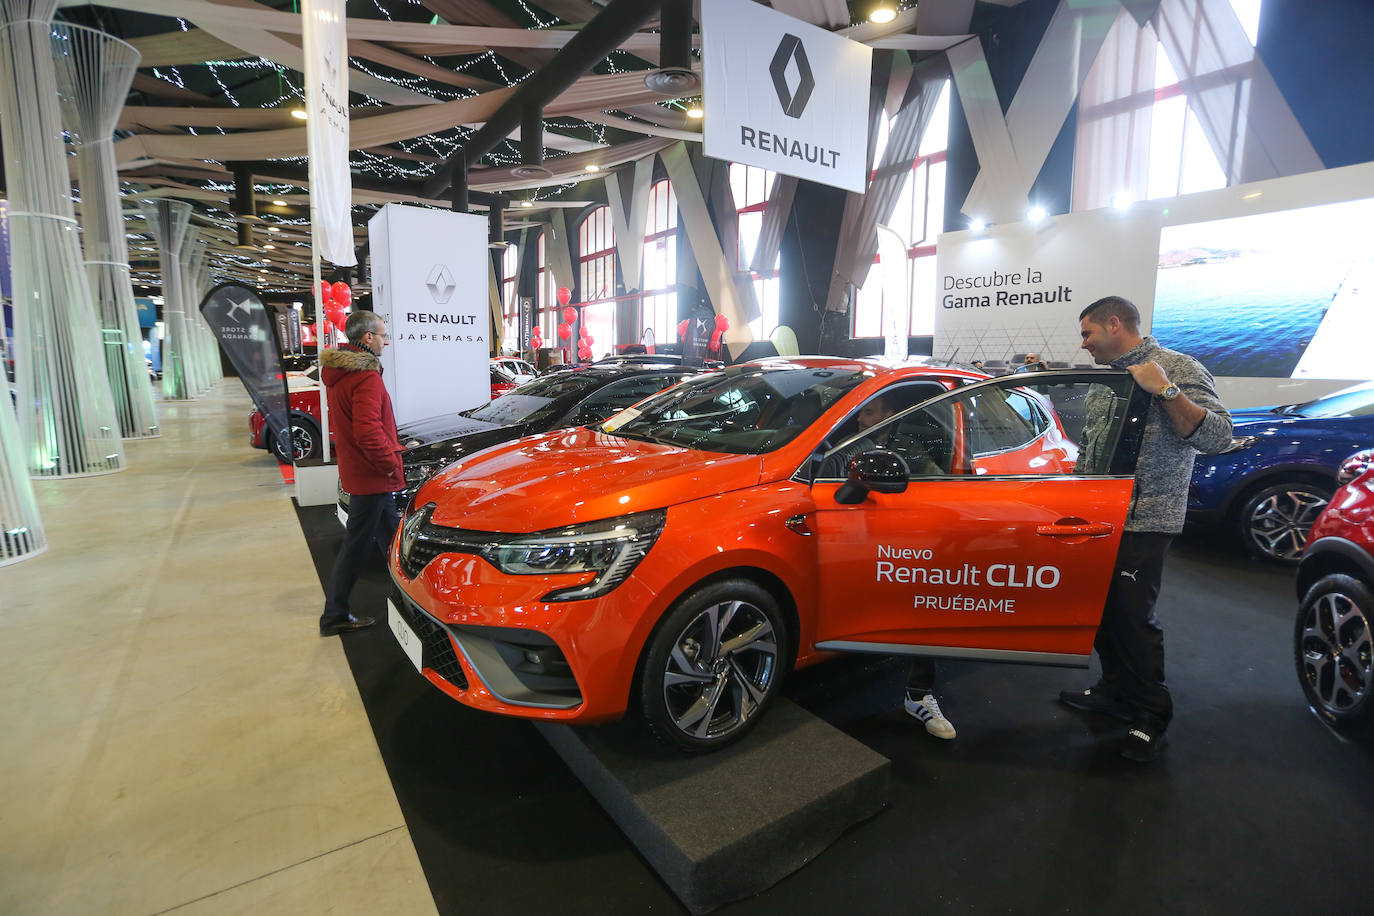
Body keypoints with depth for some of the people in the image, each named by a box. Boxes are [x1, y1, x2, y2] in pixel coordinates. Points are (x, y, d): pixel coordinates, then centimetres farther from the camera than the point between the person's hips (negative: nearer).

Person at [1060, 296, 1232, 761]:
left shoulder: (1177, 368, -8)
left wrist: (1166, 390, -25)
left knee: (1132, 616, -3)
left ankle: (1151, 714, 15)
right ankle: (1115, 691, 30)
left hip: (1144, 522, -7)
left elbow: (1217, 437, -17)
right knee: (1103, 608, 13)